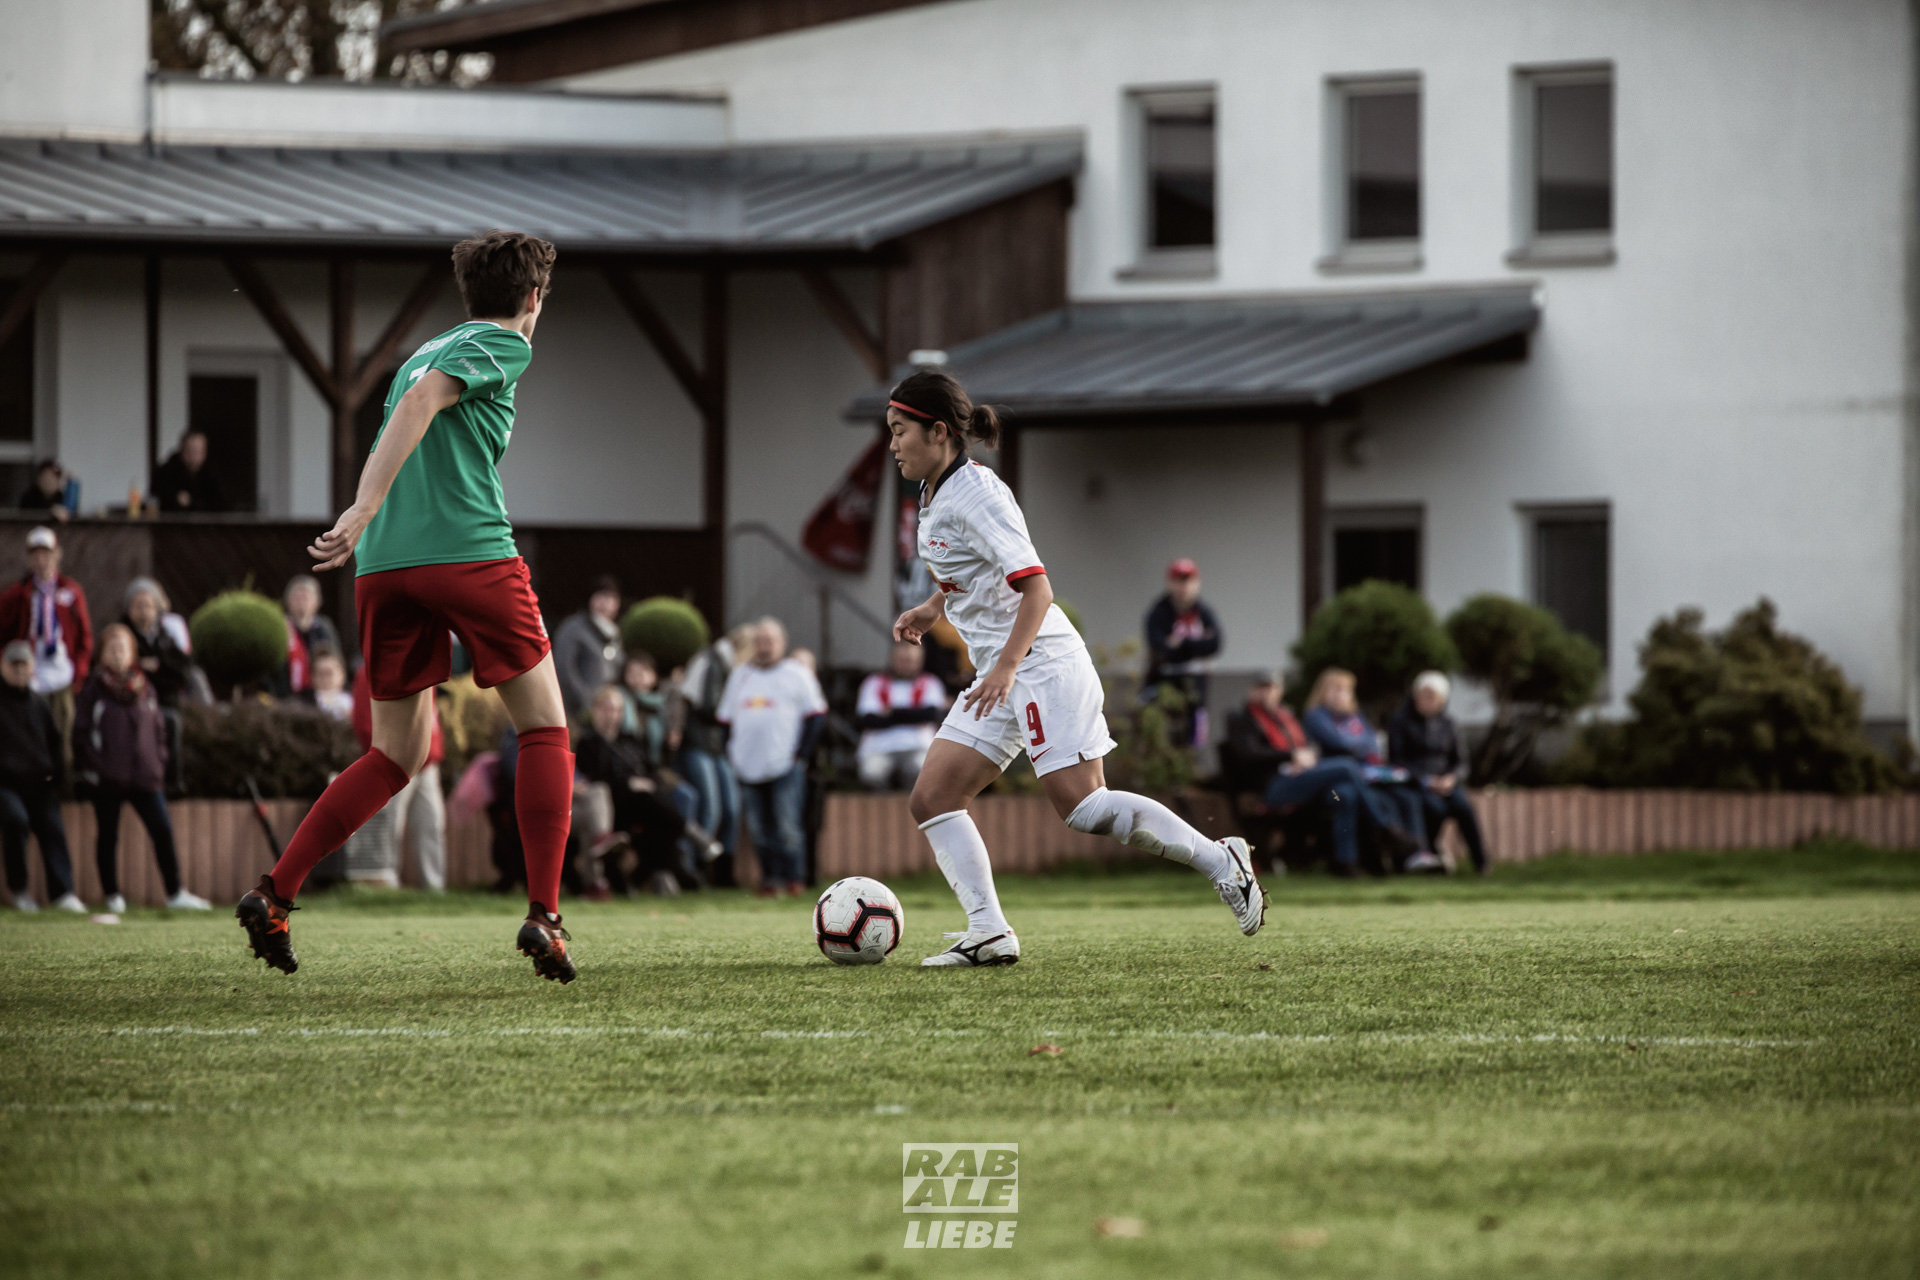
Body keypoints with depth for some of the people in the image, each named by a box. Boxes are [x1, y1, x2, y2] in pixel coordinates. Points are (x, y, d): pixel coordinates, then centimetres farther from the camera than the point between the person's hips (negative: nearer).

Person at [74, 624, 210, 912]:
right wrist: (89, 767, -9)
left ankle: (175, 893, -1)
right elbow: (81, 731, -2)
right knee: (108, 836, 6)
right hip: (106, 778, -3)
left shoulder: (144, 687, 11)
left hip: (145, 777, 3)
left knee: (163, 830, -5)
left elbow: (158, 728, 16)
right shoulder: (94, 688, -1)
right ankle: (112, 896, 16)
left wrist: (159, 764, 7)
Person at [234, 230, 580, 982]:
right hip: (470, 550, -7)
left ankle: (275, 893, 0)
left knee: (397, 756, 14)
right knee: (544, 730, 7)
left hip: (384, 564, 7)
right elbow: (422, 400, -15)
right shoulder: (503, 346, 2)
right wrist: (366, 509, -22)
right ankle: (543, 915, -3)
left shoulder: (427, 349, 25)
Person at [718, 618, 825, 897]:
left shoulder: (798, 675, 5)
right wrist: (731, 754, 6)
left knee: (787, 826, -9)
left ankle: (793, 877, -1)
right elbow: (726, 718, 18)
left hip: (785, 768, -4)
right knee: (759, 829, 3)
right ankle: (769, 877, 10)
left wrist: (800, 754, -6)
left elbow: (816, 716, 2)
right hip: (748, 768, 4)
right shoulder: (740, 675, 17)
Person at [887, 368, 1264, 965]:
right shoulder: (937, 493, 11)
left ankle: (1222, 861, -3)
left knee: (1081, 806, -15)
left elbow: (1036, 588, -24)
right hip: (998, 671, 10)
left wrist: (1006, 667, -33)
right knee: (931, 798, -1)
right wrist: (932, 608, 17)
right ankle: (989, 932, -5)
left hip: (1043, 662, -10)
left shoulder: (976, 495, -17)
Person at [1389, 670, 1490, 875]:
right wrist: (1426, 781, -16)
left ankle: (1481, 863, -21)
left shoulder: (1448, 725, 14)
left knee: (1463, 806, -29)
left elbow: (1460, 762, 13)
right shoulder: (1400, 721, 2)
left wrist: (1451, 779, -11)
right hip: (1414, 781, -3)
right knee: (1435, 807, -36)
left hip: (1445, 780, 3)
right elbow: (1396, 759, -4)